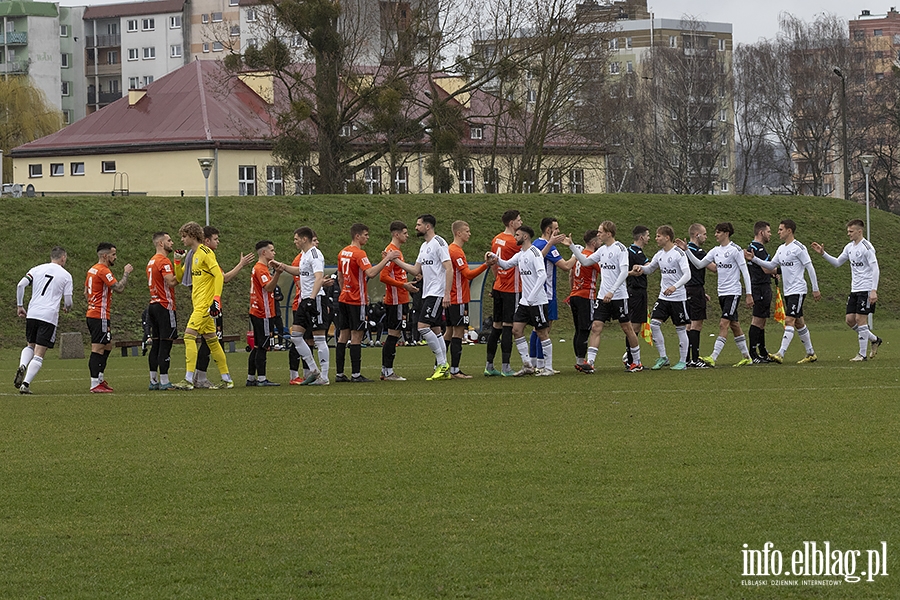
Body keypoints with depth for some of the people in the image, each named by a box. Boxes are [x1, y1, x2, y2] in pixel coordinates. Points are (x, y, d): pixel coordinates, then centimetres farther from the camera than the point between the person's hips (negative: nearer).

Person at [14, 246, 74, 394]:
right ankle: (26, 384, -12)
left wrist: (19, 306, 10)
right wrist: (67, 307, 27)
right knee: (39, 354, -2)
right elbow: (68, 301, 3)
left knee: (30, 345, 23)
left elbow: (20, 285, 1)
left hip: (32, 314, 4)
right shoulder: (66, 275, 4)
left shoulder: (37, 270, 11)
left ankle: (22, 366, -7)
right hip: (49, 316, -4)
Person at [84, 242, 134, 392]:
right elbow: (119, 288, -20)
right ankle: (95, 385, -9)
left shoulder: (92, 270, 15)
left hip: (92, 313, 10)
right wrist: (126, 273, -8)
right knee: (98, 349, -9)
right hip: (100, 316, -10)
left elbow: (86, 293, 22)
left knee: (108, 345, 19)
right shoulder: (103, 271, -16)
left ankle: (99, 378, 21)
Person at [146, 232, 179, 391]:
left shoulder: (152, 261, 17)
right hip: (165, 306, -9)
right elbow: (171, 282, -23)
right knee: (165, 344, -8)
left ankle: (154, 381, 11)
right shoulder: (163, 261, -12)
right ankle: (164, 382, -9)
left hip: (153, 305, 9)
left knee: (156, 344, 10)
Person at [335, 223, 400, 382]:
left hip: (343, 299, 8)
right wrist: (387, 259, -25)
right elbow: (370, 273, -27)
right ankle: (356, 374, -8)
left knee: (343, 335, 8)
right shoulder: (359, 254, -14)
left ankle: (339, 374, 8)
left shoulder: (343, 252, 13)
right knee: (356, 336, -6)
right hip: (356, 300, -8)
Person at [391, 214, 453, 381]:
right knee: (435, 330, 9)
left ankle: (442, 363, -9)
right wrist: (396, 260, 11)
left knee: (423, 326, -16)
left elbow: (449, 269, -17)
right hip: (427, 293, 10)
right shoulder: (424, 246, 18)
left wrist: (447, 294, -22)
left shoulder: (439, 243, -11)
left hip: (437, 293, -10)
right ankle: (444, 369, 11)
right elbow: (416, 270, 18)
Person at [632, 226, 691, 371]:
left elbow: (687, 274, -18)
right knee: (654, 324, -5)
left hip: (678, 297, -7)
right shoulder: (660, 254, 9)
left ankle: (683, 361, 10)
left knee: (680, 328, 1)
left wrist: (675, 286, -32)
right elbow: (649, 269, 23)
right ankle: (663, 358, 5)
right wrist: (641, 268, 0)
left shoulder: (679, 253, -12)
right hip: (663, 297, 7)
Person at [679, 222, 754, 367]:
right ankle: (746, 357, 21)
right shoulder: (716, 251, 11)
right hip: (722, 293, 8)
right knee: (734, 325, 12)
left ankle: (713, 357, -21)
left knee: (723, 324, -14)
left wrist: (749, 294, -12)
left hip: (733, 292, -8)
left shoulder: (735, 250, -10)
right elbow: (699, 264, 11)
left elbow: (745, 272, -10)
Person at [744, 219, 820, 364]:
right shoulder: (781, 249, 13)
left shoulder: (798, 248, -12)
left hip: (798, 290, -9)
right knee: (798, 323, 13)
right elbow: (771, 265, 18)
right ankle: (811, 354, 22)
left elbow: (810, 268, -11)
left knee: (789, 321, -16)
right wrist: (754, 259, 7)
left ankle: (780, 354, -24)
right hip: (788, 291, 9)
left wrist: (815, 289, -12)